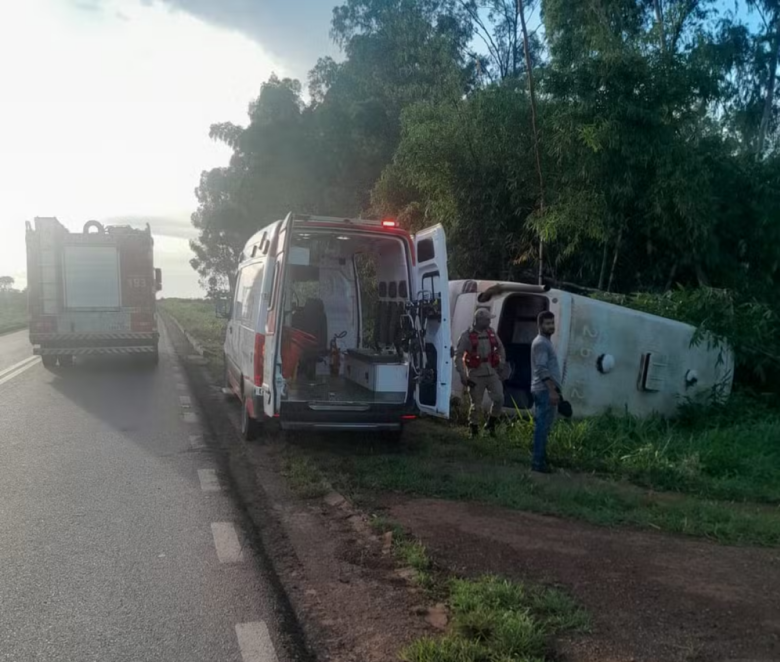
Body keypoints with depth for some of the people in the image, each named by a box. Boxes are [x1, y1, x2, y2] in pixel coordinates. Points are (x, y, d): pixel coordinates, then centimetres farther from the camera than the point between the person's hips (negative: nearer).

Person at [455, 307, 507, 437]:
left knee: (499, 398, -8)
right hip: (476, 375, -4)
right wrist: (462, 375, -11)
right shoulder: (467, 336, -7)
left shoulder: (491, 332, 5)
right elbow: (458, 355, -7)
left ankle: (491, 423, 15)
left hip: (492, 372, 4)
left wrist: (502, 364, 11)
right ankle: (473, 428, 21)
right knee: (476, 404, 2)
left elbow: (500, 348, 19)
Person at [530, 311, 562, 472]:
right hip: (545, 390, -10)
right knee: (542, 426, -9)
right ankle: (537, 462, -8)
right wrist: (552, 390, -25)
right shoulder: (541, 343, -13)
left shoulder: (546, 342, 20)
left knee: (544, 426, 13)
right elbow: (542, 369, -21)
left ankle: (541, 458, 20)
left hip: (547, 390, 10)